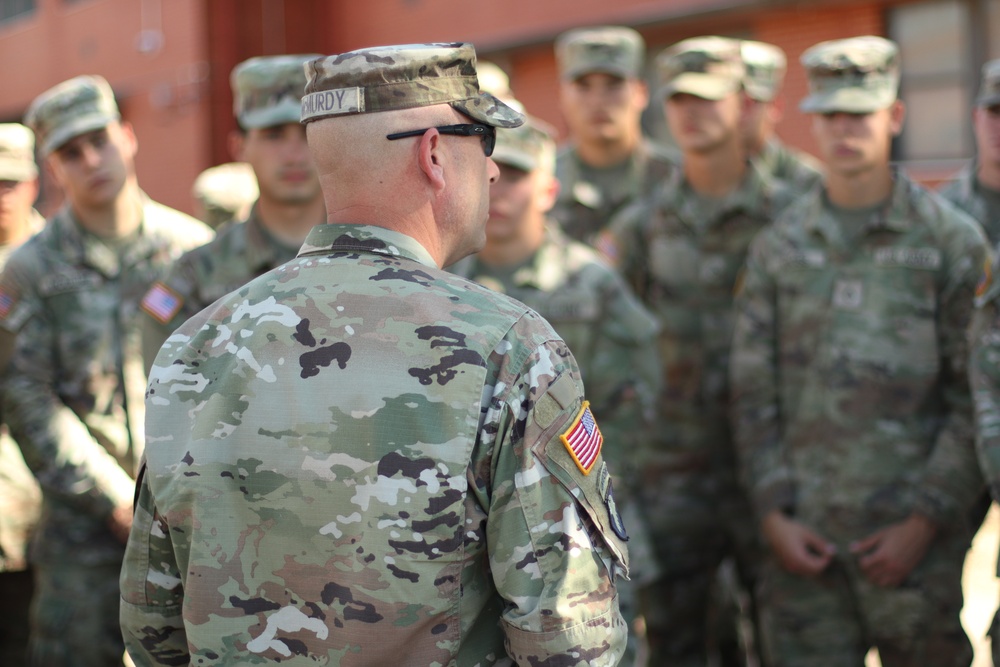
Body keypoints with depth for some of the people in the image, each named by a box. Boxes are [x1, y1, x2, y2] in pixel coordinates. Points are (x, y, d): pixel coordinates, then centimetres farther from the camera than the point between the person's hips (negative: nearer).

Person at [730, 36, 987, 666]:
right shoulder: (780, 244, 8)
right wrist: (773, 513, 0)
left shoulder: (951, 240, 0)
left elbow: (974, 400, -2)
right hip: (804, 533, 2)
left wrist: (925, 519, -9)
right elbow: (753, 394, 8)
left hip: (913, 530, -2)